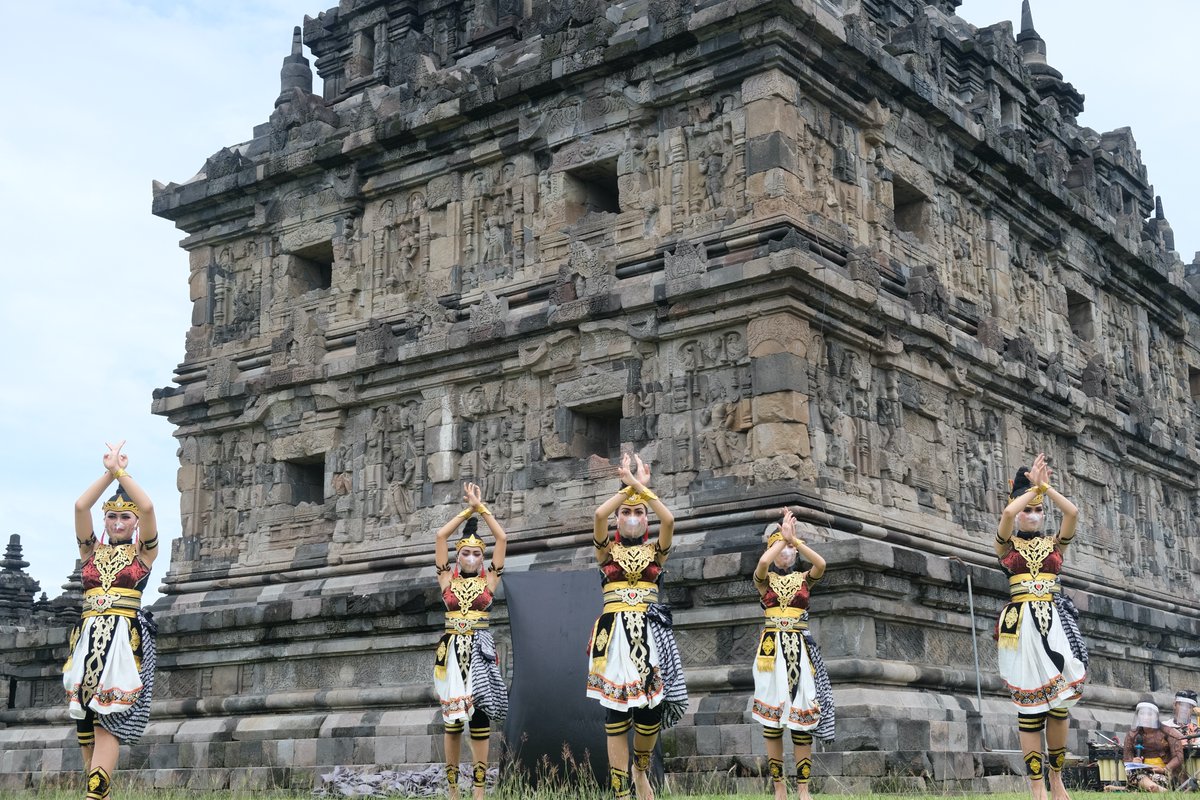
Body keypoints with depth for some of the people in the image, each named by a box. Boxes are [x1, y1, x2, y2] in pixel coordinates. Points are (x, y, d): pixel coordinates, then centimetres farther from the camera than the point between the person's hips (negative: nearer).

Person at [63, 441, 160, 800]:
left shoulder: (143, 552, 8)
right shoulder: (91, 551, 16)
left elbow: (147, 507, -8)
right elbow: (80, 507, 0)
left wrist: (121, 471, -2)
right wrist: (109, 472, -2)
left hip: (125, 638, -4)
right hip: (87, 638, 4)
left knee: (108, 721, -12)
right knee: (85, 721, 2)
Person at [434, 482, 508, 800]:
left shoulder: (489, 579, 6)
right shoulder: (448, 579, 8)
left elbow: (502, 538, 2)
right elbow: (441, 535, 3)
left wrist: (481, 507, 7)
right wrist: (468, 510, 8)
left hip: (481, 649, -1)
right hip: (452, 649, 1)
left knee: (480, 714, -7)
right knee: (452, 718, 3)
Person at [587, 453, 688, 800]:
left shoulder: (655, 551, 12)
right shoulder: (607, 550, 10)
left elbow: (668, 520, -8)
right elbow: (599, 515, -10)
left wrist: (641, 486, -5)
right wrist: (628, 486, -4)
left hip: (650, 632, 1)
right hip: (614, 632, -1)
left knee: (650, 712, -4)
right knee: (616, 713, -4)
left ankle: (641, 769, 26)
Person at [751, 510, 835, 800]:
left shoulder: (804, 578, 11)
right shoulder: (765, 579, 7)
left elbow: (821, 564, -12)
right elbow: (763, 561, -17)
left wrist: (793, 537, -9)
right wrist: (782, 534, -5)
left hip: (800, 649, 1)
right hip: (772, 648, -1)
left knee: (802, 713, -5)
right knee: (772, 712, -3)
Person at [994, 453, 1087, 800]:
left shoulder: (1054, 544, 15)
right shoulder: (1007, 545, 9)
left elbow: (1072, 512, -3)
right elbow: (1008, 513, -12)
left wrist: (1044, 486, 2)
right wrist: (1033, 487, 1)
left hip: (1055, 624, 2)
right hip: (1022, 625, -2)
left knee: (1059, 704, -3)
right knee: (1030, 706, -5)